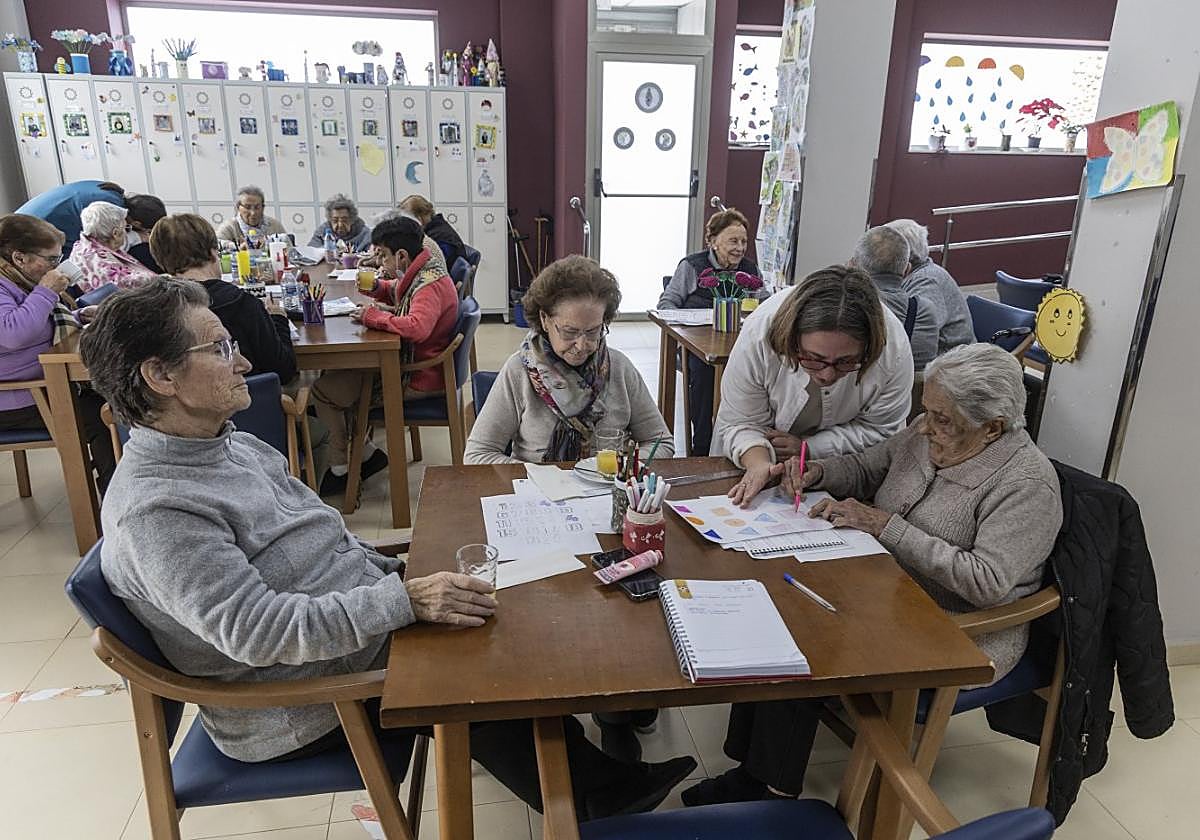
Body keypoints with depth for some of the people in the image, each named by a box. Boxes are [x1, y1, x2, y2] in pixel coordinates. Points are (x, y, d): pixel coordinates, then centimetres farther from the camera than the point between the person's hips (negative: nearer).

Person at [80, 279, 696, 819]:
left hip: (355, 618, 8)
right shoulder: (155, 510, -24)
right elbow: (256, 631, -30)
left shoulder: (234, 446, 6)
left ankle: (607, 779, 12)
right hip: (298, 712, -8)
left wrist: (399, 577, 3)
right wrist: (403, 600, -32)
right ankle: (602, 799, 13)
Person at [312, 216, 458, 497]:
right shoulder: (417, 275, 7)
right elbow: (399, 293, 29)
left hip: (418, 379, -10)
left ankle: (342, 468, 11)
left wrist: (372, 316, -26)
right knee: (336, 372, 14)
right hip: (406, 361, 10)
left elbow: (416, 328, -41)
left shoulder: (430, 284, -24)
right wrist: (376, 287, 6)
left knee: (324, 391, -5)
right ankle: (361, 453, 16)